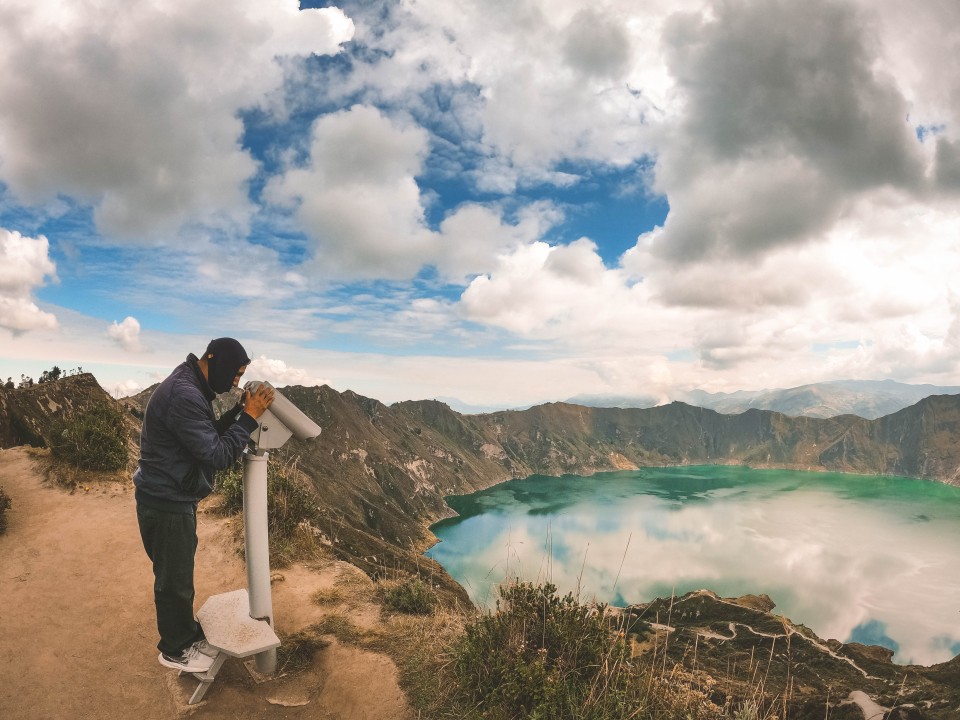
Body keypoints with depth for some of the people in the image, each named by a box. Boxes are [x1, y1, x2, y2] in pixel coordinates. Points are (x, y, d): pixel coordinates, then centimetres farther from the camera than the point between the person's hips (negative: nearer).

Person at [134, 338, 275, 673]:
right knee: (174, 582, 9)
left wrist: (240, 411, -2)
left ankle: (188, 635, 41)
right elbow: (217, 455, -27)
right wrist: (250, 416, -23)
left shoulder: (190, 388, 6)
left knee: (179, 576, 24)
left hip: (175, 499, 10)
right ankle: (175, 650, 28)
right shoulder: (183, 396, -28)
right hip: (166, 505, -10)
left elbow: (210, 435, 12)